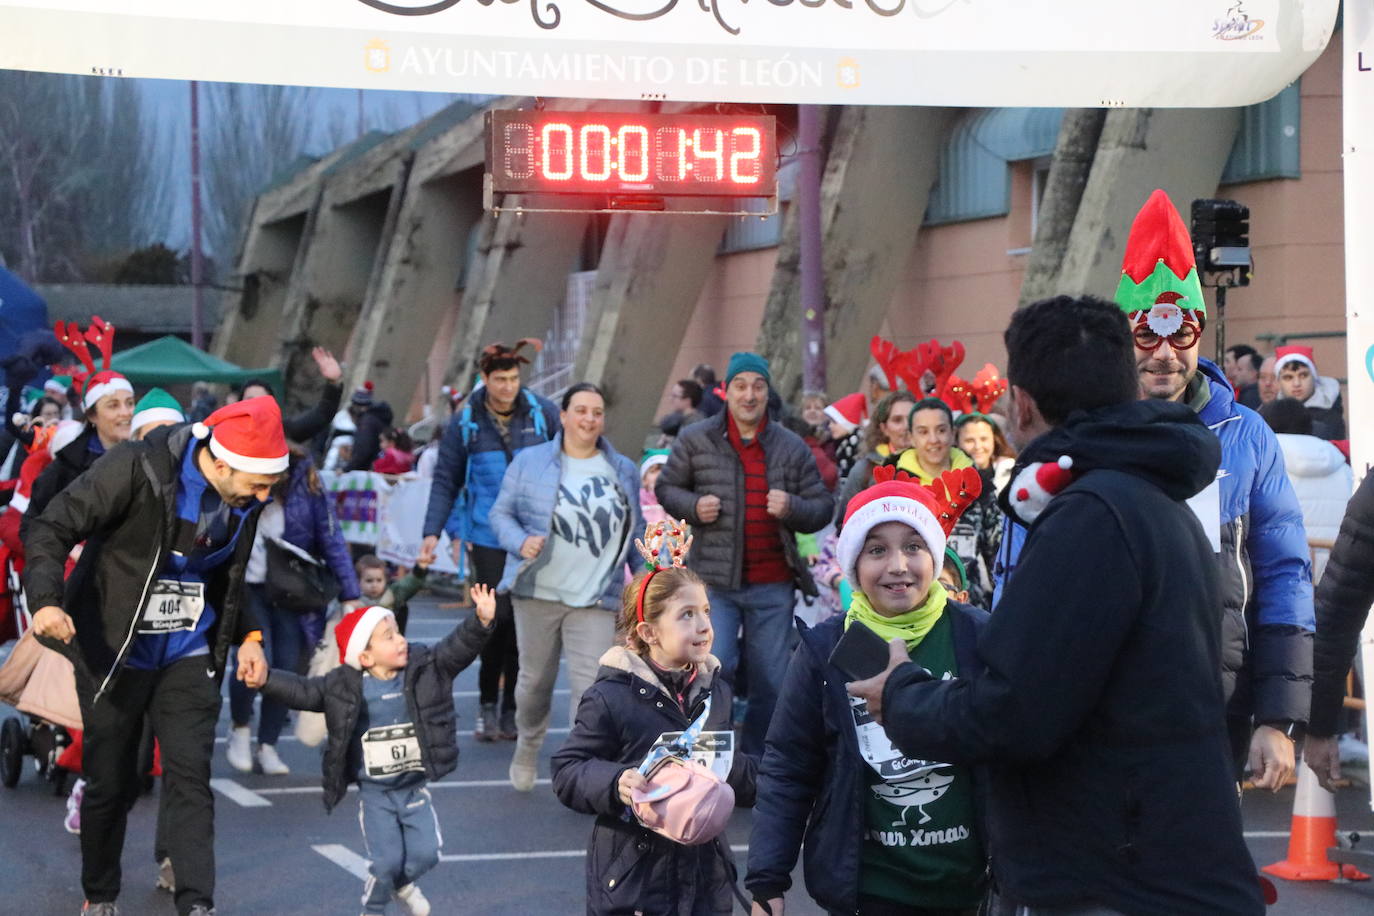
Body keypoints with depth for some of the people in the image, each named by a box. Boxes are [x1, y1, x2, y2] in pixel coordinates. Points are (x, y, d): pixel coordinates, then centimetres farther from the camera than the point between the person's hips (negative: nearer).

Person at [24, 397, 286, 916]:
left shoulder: (243, 503, -2)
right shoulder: (135, 469, -22)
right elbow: (52, 527, -19)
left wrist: (248, 636, 0)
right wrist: (46, 600, -35)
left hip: (189, 656, 4)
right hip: (113, 653, -4)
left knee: (190, 775, -8)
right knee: (110, 782, 7)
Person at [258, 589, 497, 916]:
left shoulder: (425, 667, -6)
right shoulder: (345, 687, -11)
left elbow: (457, 649, -15)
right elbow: (302, 691, -9)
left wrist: (481, 622, -33)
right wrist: (266, 679, -25)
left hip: (415, 789, 2)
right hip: (375, 793, -2)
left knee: (425, 853, -3)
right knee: (386, 861, -5)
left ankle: (404, 884, 32)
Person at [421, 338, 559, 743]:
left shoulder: (543, 413, 0)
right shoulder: (465, 423, -1)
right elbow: (445, 481, 4)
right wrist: (433, 532, -5)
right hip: (488, 536, -1)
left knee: (525, 619, 2)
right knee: (497, 615, -8)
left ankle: (512, 709, 14)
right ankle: (488, 701, 13)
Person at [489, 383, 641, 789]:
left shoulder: (624, 471, 9)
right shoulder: (529, 462, 2)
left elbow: (635, 532, 16)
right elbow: (501, 513, 4)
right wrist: (520, 542, -15)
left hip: (595, 601, 0)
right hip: (537, 593, 0)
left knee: (591, 686, -11)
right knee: (535, 679, 13)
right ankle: (527, 748, 38)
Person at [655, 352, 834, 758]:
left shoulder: (792, 448, 7)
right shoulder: (696, 441, 3)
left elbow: (822, 507, 10)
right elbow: (666, 488, 14)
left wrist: (792, 507, -11)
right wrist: (693, 506, -7)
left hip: (773, 586, 2)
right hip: (715, 580, -2)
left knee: (771, 682, 5)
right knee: (716, 667, -12)